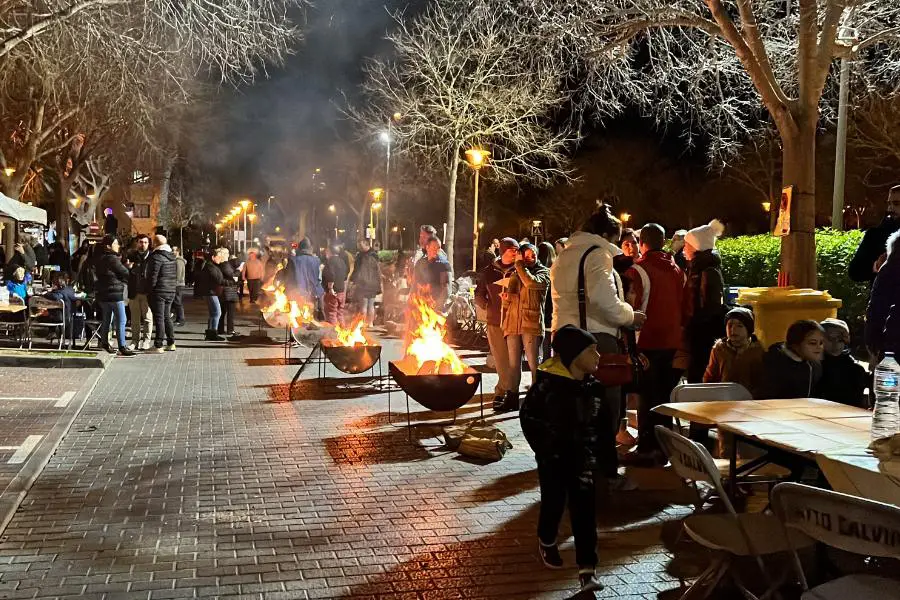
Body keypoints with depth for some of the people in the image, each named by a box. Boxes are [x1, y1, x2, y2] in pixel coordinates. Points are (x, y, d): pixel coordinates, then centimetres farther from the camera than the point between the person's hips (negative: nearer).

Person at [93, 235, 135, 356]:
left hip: (103, 293, 9)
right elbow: (126, 273, -12)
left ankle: (104, 342, 27)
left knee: (106, 319, 18)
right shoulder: (112, 259, -16)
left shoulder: (99, 259, 11)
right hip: (115, 293, -9)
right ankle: (122, 347, -12)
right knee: (121, 320, -8)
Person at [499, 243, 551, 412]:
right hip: (513, 323, 5)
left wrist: (519, 265, -9)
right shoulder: (514, 273, 18)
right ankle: (511, 397, 14)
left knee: (534, 363, -5)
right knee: (513, 363, 8)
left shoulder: (543, 272, 3)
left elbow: (532, 282, -18)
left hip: (532, 324, -5)